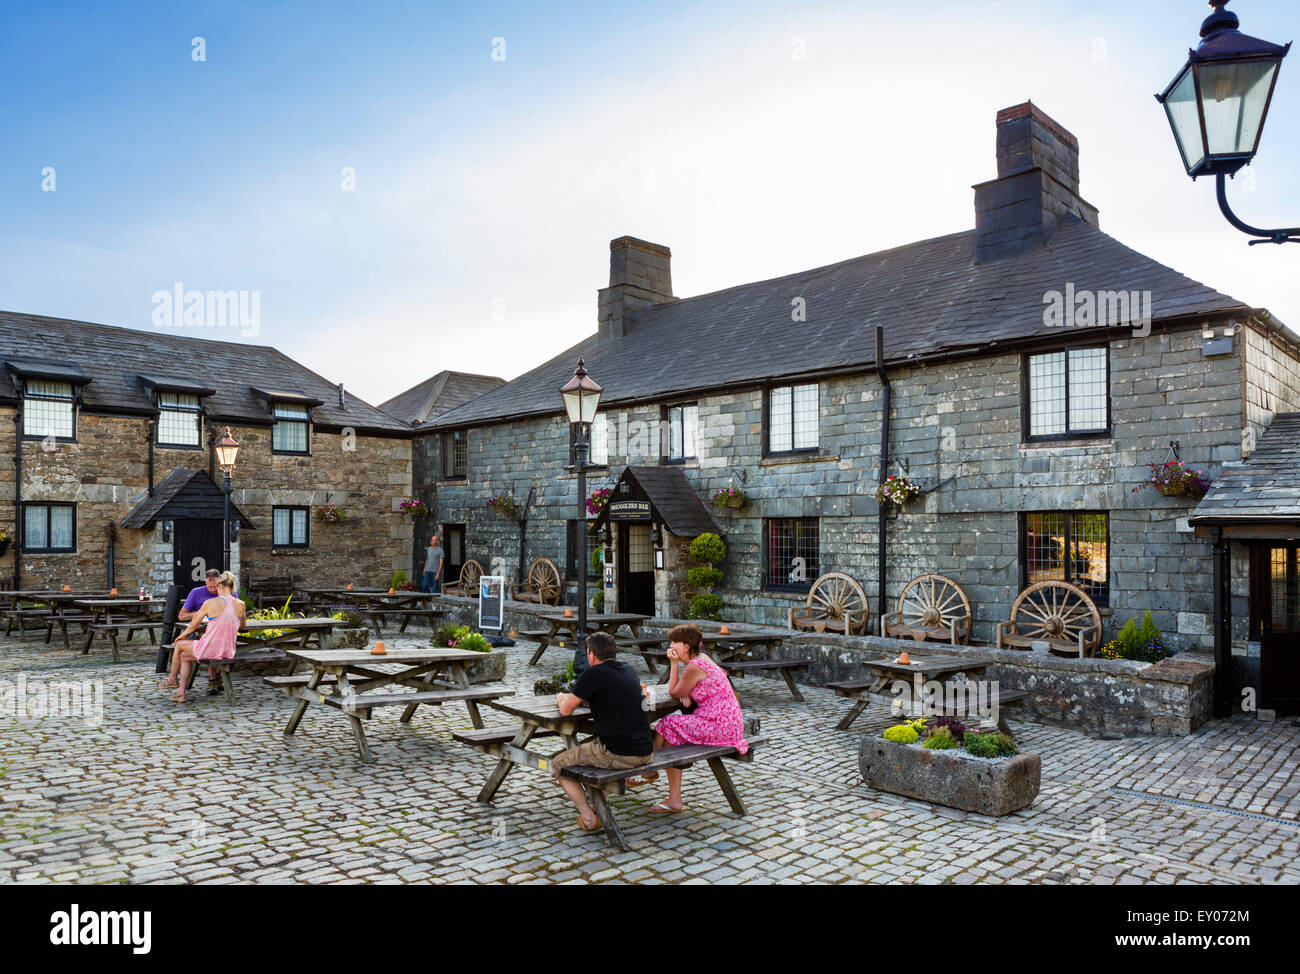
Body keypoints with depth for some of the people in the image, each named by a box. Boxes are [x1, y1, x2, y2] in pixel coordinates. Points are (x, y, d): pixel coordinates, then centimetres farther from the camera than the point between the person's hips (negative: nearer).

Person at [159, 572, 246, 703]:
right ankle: (181, 692, 32)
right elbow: (242, 625, 17)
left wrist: (183, 635, 24)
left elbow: (194, 625, 4)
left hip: (210, 650, -4)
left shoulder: (210, 603, -12)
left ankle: (172, 679, 49)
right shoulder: (240, 604, -3)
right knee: (184, 656, 30)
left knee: (179, 644, 28)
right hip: (228, 652, 4)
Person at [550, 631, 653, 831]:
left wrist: (562, 699, 20)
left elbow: (566, 710, -2)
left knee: (558, 764, 11)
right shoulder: (628, 670, 12)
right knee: (590, 744, 35)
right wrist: (585, 700, 29)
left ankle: (588, 818, 7)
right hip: (645, 752, 8)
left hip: (618, 754, -8)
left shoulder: (593, 674, -10)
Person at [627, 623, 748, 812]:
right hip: (729, 724, 10)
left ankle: (650, 771, 22)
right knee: (673, 738, 8)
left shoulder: (693, 667, -17)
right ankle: (674, 799, 9)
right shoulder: (702, 658, 13)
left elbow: (674, 692, -4)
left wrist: (674, 663, -3)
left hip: (718, 727, -10)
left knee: (668, 725, -1)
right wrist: (684, 693, -2)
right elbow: (682, 691, 21)